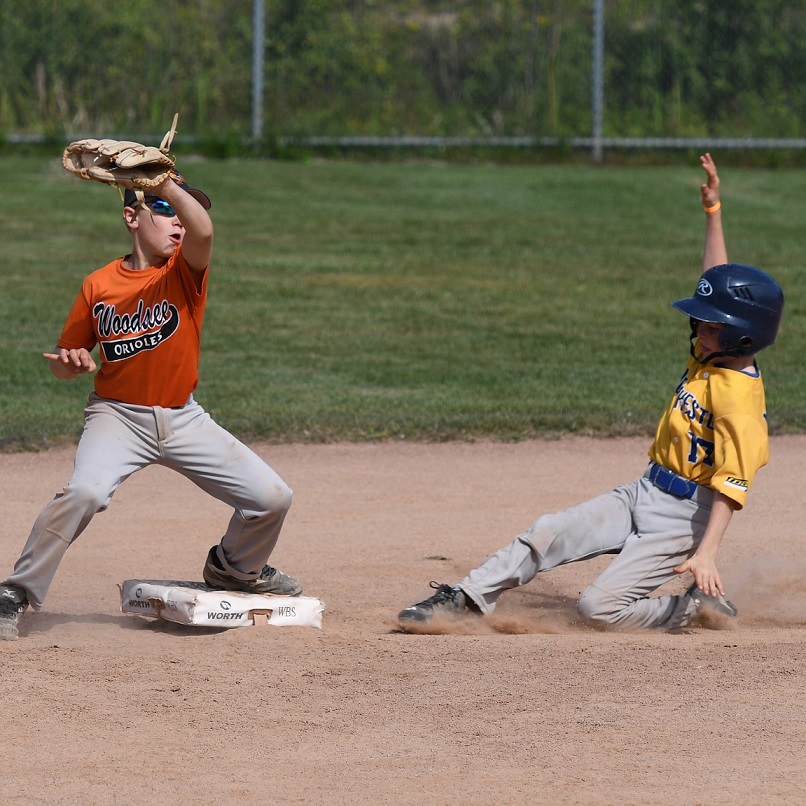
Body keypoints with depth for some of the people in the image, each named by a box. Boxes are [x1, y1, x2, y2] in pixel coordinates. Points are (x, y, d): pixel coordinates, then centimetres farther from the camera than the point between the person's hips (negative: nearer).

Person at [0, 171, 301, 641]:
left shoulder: (186, 271, -4)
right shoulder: (99, 286, -4)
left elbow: (203, 230, -29)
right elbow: (64, 363, 4)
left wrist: (166, 183, -34)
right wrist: (71, 363, -19)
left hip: (183, 417, 3)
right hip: (119, 414, -3)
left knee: (272, 498, 0)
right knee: (85, 492, -32)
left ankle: (234, 568, 32)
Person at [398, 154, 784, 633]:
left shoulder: (738, 395, -24)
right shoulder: (711, 355, 3)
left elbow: (732, 483, -28)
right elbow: (720, 282, 16)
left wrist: (706, 553, -35)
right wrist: (713, 212, 15)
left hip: (683, 519, -9)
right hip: (643, 494, 9)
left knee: (599, 608, -15)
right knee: (548, 536, -1)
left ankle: (701, 606, 1)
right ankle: (465, 601, 4)